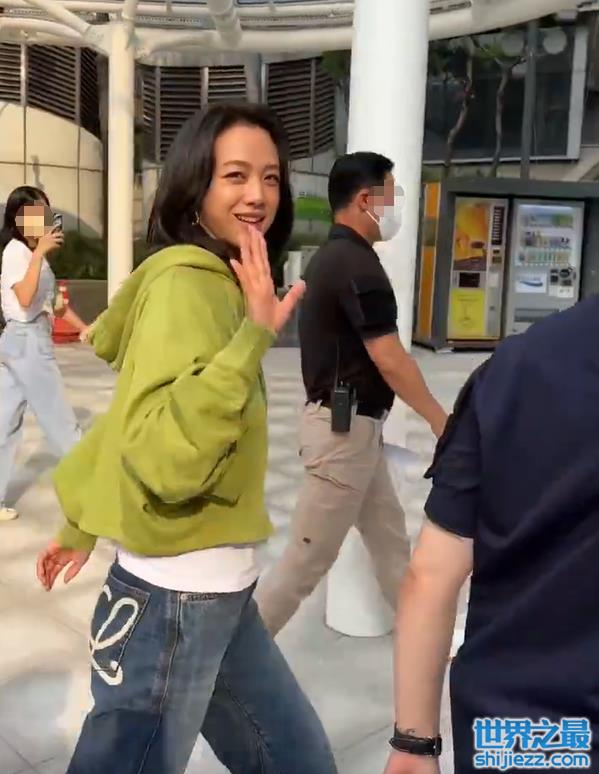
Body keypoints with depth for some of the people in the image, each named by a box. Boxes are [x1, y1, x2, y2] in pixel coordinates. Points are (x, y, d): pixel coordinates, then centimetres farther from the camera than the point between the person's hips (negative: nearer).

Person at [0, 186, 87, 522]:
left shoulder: (32, 252, 16)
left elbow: (53, 301, 18)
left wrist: (84, 328, 13)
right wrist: (40, 252, -27)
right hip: (28, 341, -9)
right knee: (61, 421, 1)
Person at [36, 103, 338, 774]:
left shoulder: (211, 282, 9)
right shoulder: (188, 283, -19)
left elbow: (140, 416, 16)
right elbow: (167, 459, -32)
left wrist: (84, 524, 24)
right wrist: (254, 336, -31)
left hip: (214, 591, 9)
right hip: (176, 601, -9)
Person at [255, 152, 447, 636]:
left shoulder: (331, 258, 12)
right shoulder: (358, 265, -19)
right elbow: (390, 361, -21)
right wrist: (440, 420, -9)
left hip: (352, 424, 10)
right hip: (346, 428, -10)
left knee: (390, 541, 19)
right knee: (310, 557, 1)